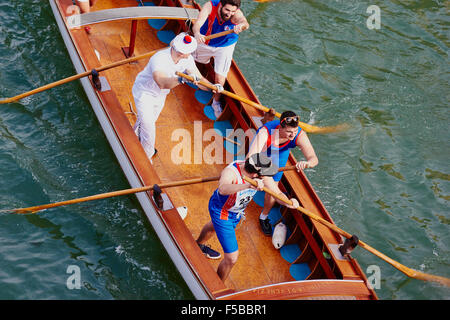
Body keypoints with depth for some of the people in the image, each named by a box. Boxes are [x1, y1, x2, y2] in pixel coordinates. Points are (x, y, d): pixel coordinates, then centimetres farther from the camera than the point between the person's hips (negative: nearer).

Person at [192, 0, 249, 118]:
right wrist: (197, 33, -71)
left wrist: (241, 25, -81)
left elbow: (245, 23, -56)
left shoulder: (236, 14, -33)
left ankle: (216, 102, 25)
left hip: (224, 47, -1)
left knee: (220, 80, -5)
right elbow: (198, 23, -48)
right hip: (204, 42, 1)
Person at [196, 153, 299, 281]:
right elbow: (223, 189, -63)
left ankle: (200, 245, 72)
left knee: (214, 227, 38)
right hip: (221, 211, -7)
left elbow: (277, 193, -23)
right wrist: (248, 185, -77)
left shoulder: (261, 172, -25)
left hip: (237, 210, 7)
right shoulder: (230, 172, -42)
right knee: (231, 258, -7)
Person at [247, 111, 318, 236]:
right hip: (261, 148, -2)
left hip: (280, 152, 2)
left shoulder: (300, 135, -39)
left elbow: (314, 159, -46)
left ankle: (264, 217, 32)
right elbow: (251, 157, -60)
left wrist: (307, 163, -72)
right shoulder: (265, 132, -47)